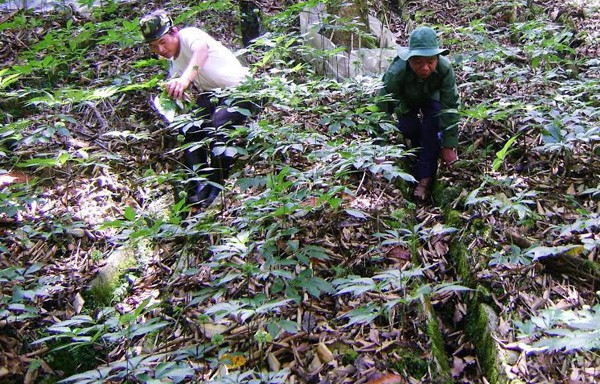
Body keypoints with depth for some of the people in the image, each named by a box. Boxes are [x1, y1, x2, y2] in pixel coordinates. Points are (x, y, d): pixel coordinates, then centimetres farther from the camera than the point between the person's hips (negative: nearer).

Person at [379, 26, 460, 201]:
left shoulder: (445, 68, -38)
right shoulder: (396, 71, -42)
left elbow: (450, 107, -30)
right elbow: (383, 107, -38)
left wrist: (449, 146, -29)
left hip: (431, 98, 0)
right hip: (405, 100, 0)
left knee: (431, 127, -23)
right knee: (408, 128, -22)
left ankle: (425, 177, -11)